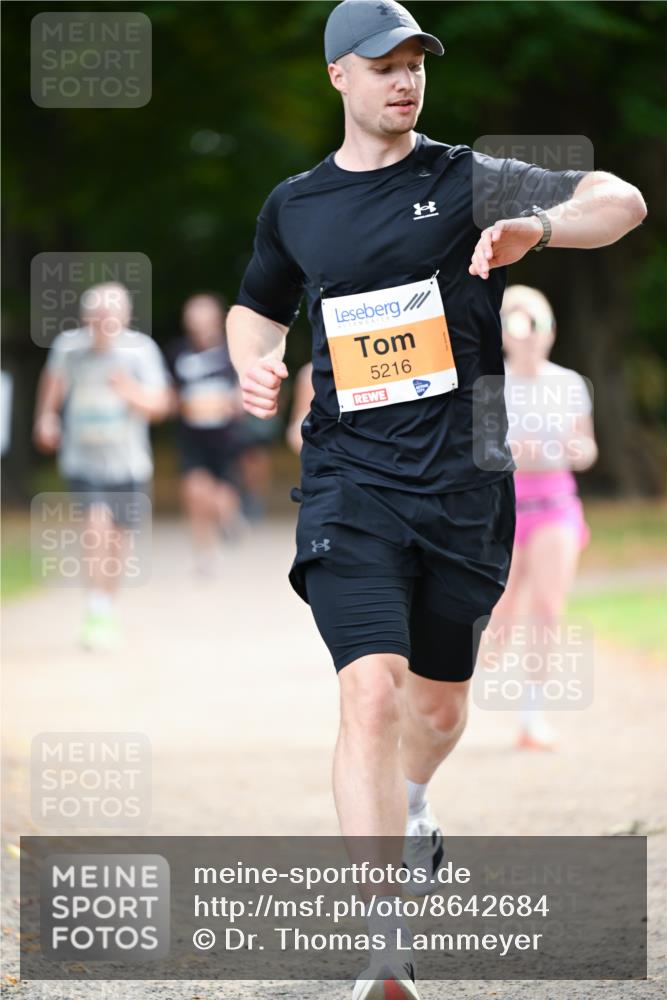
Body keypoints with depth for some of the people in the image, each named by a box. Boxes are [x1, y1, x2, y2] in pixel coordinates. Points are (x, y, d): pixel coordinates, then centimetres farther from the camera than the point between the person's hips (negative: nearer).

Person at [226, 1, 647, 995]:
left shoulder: (467, 182, 1)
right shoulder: (294, 207, 9)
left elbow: (623, 203, -6)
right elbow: (257, 306, 28)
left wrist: (535, 227, -25)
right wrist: (255, 366, 5)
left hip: (462, 482, 1)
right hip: (350, 481, 0)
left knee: (440, 704, 15)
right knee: (373, 691, -19)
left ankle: (409, 804, 53)